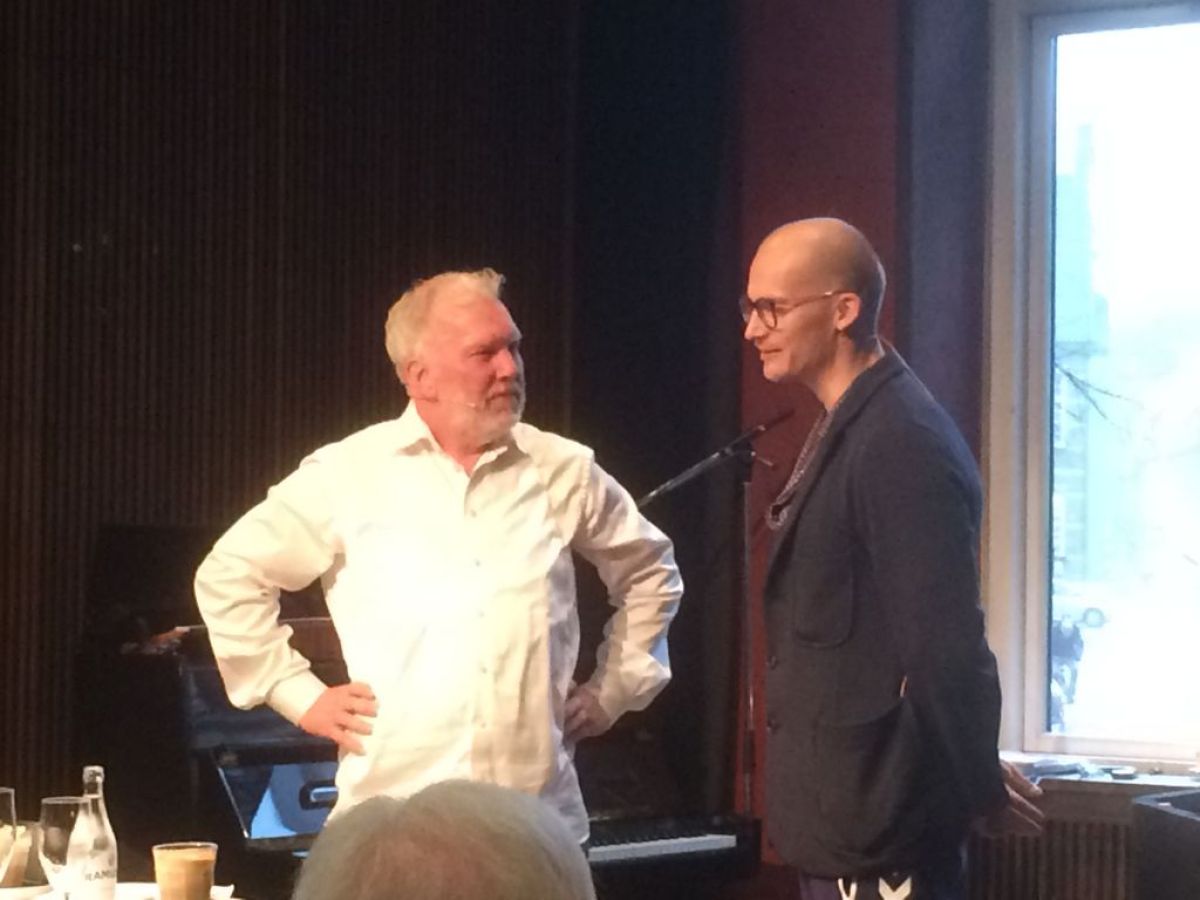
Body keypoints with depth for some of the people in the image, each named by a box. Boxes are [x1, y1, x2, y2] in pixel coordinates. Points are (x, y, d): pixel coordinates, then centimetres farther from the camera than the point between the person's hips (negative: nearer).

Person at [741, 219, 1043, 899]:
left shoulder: (902, 442, -20)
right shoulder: (848, 428, 12)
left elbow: (946, 644, -22)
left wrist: (981, 788, -12)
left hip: (878, 829, -9)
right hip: (844, 821, 10)